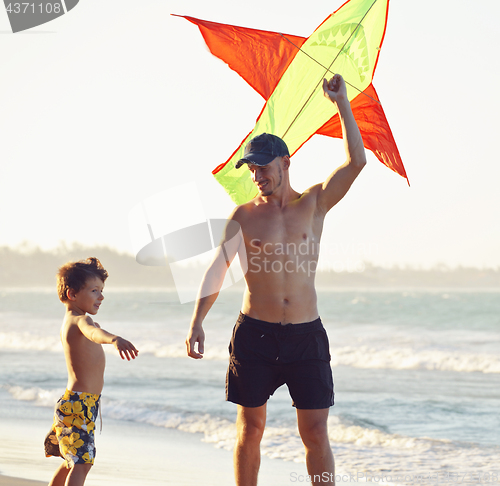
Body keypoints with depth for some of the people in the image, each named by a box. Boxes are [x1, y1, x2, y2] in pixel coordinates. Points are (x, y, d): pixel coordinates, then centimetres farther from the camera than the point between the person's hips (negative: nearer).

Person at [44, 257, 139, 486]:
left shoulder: (69, 321, 12)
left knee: (72, 462, 22)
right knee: (81, 463, -16)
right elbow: (92, 332, -44)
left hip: (73, 402, 10)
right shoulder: (80, 320, -19)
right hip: (79, 404, -10)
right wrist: (113, 339, -64)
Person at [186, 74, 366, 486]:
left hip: (306, 334, 0)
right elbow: (216, 271, 5)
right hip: (255, 333, 0)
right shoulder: (244, 216, 4)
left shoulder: (314, 204, 4)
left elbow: (356, 162, -7)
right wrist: (197, 322, -4)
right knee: (250, 430, 6)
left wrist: (342, 103, -7)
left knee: (316, 433, -1)